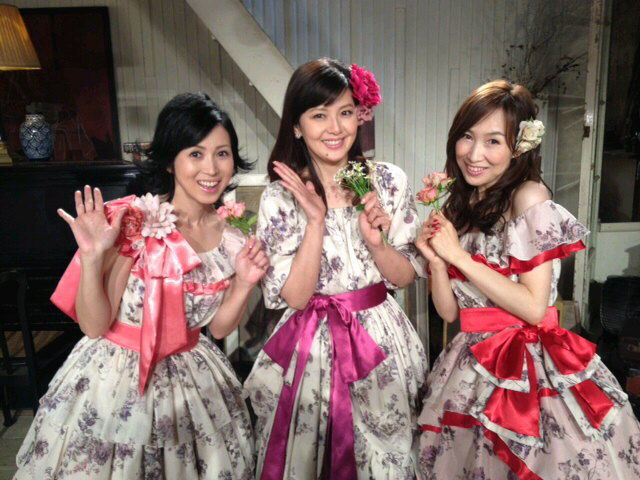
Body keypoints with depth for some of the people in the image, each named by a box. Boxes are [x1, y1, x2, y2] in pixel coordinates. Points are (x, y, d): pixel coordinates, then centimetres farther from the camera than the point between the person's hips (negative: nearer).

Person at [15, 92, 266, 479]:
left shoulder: (234, 239, -6)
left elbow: (219, 328, 2)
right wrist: (92, 257, -30)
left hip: (191, 381, 4)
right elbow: (94, 325, -16)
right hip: (115, 376, -4)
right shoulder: (134, 222, -19)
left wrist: (245, 283, -14)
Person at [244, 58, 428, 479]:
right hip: (312, 347, -1)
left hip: (381, 342, 2)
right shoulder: (280, 197, -9)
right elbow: (295, 296, -13)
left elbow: (406, 276, 0)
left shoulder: (390, 181, -4)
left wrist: (376, 242, -19)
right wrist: (315, 220, -21)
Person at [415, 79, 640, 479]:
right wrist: (436, 260, -13)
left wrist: (459, 256, -18)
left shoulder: (529, 197, -12)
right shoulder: (458, 207, 6)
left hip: (527, 369, -5)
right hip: (473, 368, 6)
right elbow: (450, 311, 5)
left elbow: (534, 307, -18)